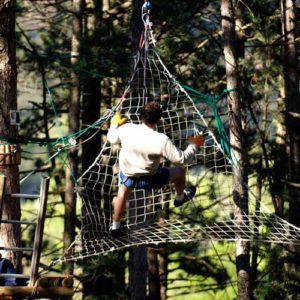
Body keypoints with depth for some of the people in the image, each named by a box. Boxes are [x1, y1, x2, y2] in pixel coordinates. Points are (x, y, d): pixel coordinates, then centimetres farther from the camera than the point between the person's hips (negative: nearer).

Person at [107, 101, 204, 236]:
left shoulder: (126, 129, -24)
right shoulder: (161, 140, -33)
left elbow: (112, 139, -1)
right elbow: (182, 159, -25)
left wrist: (114, 124, 20)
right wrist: (194, 145, -8)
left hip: (127, 175, 2)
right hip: (151, 179, -2)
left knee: (122, 193, 36)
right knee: (180, 171, 23)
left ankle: (115, 227, 47)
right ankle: (180, 198, 52)